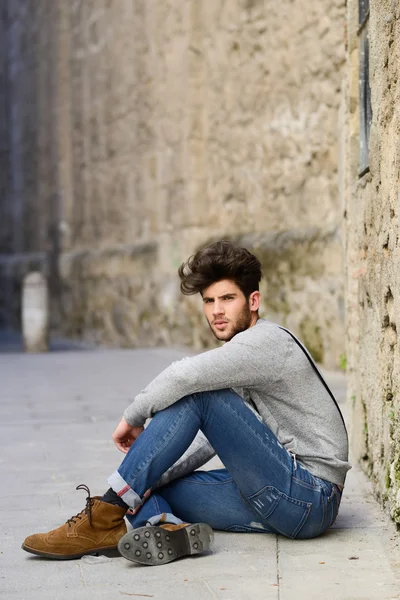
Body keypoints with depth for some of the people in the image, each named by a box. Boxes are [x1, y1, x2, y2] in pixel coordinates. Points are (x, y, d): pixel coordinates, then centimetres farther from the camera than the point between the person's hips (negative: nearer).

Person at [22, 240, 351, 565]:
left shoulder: (268, 340, -11)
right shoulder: (243, 351, 19)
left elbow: (185, 375, -26)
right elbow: (213, 438, 15)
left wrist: (133, 418, -10)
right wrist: (155, 476, 0)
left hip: (310, 497, -9)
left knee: (196, 396, -18)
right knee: (143, 489, 2)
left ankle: (107, 515, -16)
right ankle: (165, 528, -34)